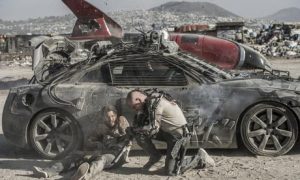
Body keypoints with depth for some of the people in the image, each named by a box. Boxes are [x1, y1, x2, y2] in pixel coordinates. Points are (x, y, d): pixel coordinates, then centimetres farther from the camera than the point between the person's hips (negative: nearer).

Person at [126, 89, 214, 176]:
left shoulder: (155, 103, -25)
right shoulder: (150, 101, 2)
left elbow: (153, 129, -25)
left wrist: (135, 129, -13)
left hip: (177, 135, -9)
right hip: (166, 130, 9)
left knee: (170, 171, -9)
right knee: (140, 135, -6)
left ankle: (200, 157, 6)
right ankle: (155, 158, 10)